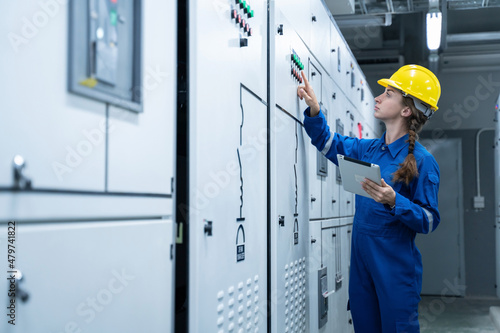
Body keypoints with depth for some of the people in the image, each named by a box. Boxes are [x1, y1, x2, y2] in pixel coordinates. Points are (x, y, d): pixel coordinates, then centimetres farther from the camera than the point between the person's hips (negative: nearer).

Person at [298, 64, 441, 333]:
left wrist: (394, 201, -28)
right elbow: (329, 143, 20)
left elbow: (429, 222, -12)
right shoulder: (368, 149, 7)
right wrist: (314, 111, 4)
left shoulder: (422, 161, -12)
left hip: (396, 268, -6)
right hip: (361, 261, 6)